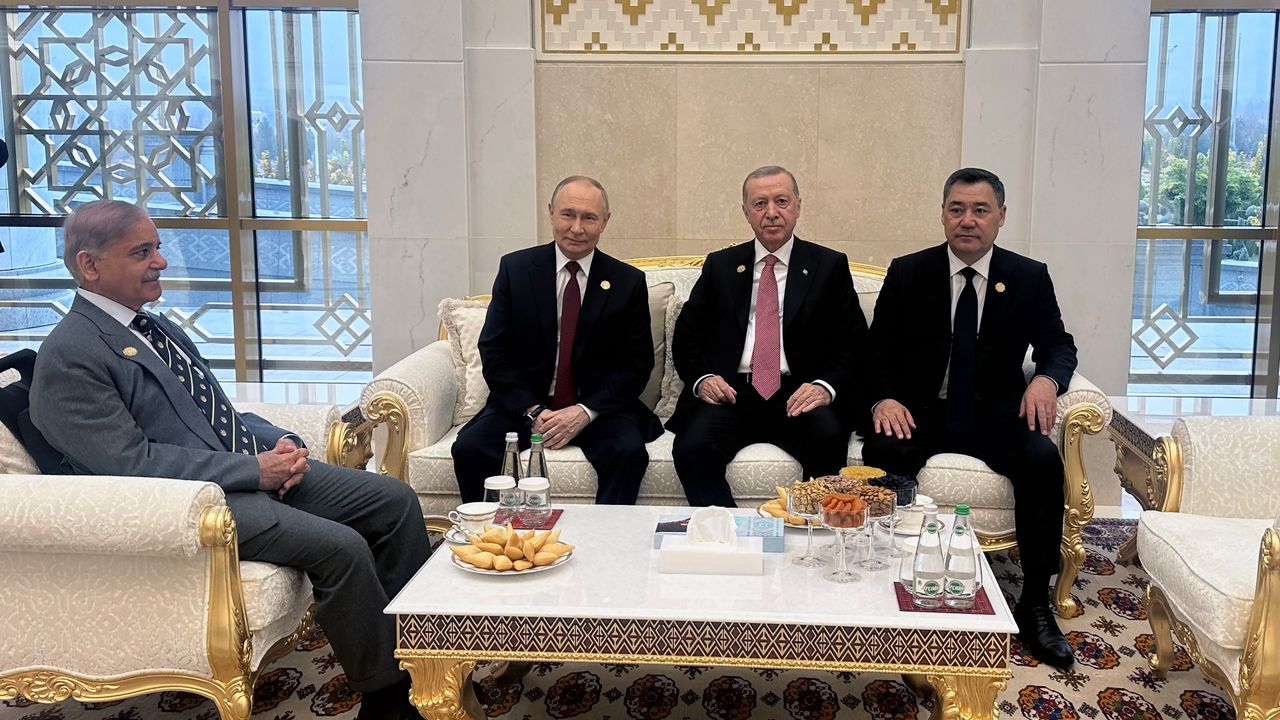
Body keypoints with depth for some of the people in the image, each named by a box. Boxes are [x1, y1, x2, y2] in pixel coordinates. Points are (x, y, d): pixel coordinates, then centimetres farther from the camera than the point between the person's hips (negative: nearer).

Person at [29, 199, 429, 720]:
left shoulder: (157, 328, 18)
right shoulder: (68, 355, -10)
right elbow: (133, 461, -19)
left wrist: (281, 444, 1)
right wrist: (254, 469, -20)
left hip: (256, 471, 9)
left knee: (396, 501, 0)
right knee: (341, 546, -26)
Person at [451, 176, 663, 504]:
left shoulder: (629, 282, 1)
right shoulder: (515, 268, 1)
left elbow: (637, 363, 0)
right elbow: (494, 352, 0)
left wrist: (585, 412, -14)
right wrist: (533, 412, -13)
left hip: (598, 407, 0)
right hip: (524, 403, 1)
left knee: (630, 452, -29)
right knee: (469, 448, -23)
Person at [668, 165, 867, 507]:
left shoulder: (829, 266, 11)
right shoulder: (720, 266, 16)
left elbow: (853, 343, 5)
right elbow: (687, 336, 15)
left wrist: (826, 386, -14)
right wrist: (703, 378, -5)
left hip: (798, 395, -1)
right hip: (730, 393, 1)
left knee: (829, 438, -32)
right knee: (691, 447, -29)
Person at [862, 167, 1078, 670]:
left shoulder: (1029, 278, 4)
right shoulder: (907, 273, 2)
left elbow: (1058, 345, 8)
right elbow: (878, 351, 4)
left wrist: (1046, 379, -16)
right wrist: (885, 399, -17)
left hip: (995, 415, 1)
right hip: (921, 412, -1)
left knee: (1043, 460, -28)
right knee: (883, 453, -33)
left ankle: (1035, 603, -14)